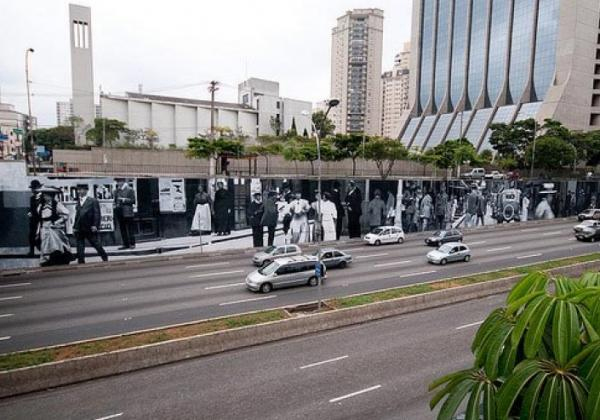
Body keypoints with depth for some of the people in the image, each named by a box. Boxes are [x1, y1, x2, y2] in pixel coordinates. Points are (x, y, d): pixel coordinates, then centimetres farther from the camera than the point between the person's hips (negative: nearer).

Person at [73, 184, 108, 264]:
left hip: (90, 229, -5)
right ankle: (81, 262, 13)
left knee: (96, 244, 4)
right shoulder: (78, 201, 13)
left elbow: (97, 214, -8)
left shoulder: (93, 201, -4)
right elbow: (77, 215, 16)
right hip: (79, 229, 5)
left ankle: (105, 258, 19)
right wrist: (74, 226, 11)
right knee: (80, 248, 6)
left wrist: (95, 225, -17)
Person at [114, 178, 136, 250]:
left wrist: (124, 200, -14)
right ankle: (126, 244, 11)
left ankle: (132, 244, 2)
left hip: (127, 213, -6)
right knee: (122, 229, 5)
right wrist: (115, 204, 6)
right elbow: (115, 200, 26)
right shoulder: (117, 191, 17)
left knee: (130, 229, -3)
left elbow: (133, 200, -5)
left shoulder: (130, 190, 0)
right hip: (119, 213, 6)